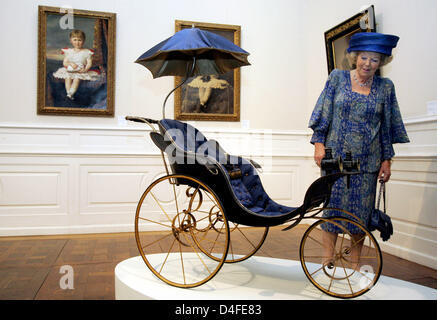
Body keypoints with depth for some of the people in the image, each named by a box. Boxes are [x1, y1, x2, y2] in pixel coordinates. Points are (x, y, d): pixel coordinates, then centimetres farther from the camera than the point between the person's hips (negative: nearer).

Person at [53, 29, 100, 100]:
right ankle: (68, 93, -37)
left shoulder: (87, 52, 5)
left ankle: (71, 93, -43)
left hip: (81, 71, -2)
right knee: (67, 77, -31)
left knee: (77, 78, -34)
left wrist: (85, 69, -21)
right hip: (69, 70, 3)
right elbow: (64, 62, 9)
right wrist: (70, 63, -13)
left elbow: (89, 63, -1)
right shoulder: (68, 51, 13)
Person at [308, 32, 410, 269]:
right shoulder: (337, 78, 3)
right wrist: (319, 144, -4)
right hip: (335, 157, -1)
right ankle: (327, 262, 13)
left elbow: (387, 128, 9)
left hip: (367, 161, 2)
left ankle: (354, 264, 21)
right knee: (333, 206, 1)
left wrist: (387, 160, 6)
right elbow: (323, 115, 3)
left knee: (361, 211, 6)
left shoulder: (385, 87, 6)